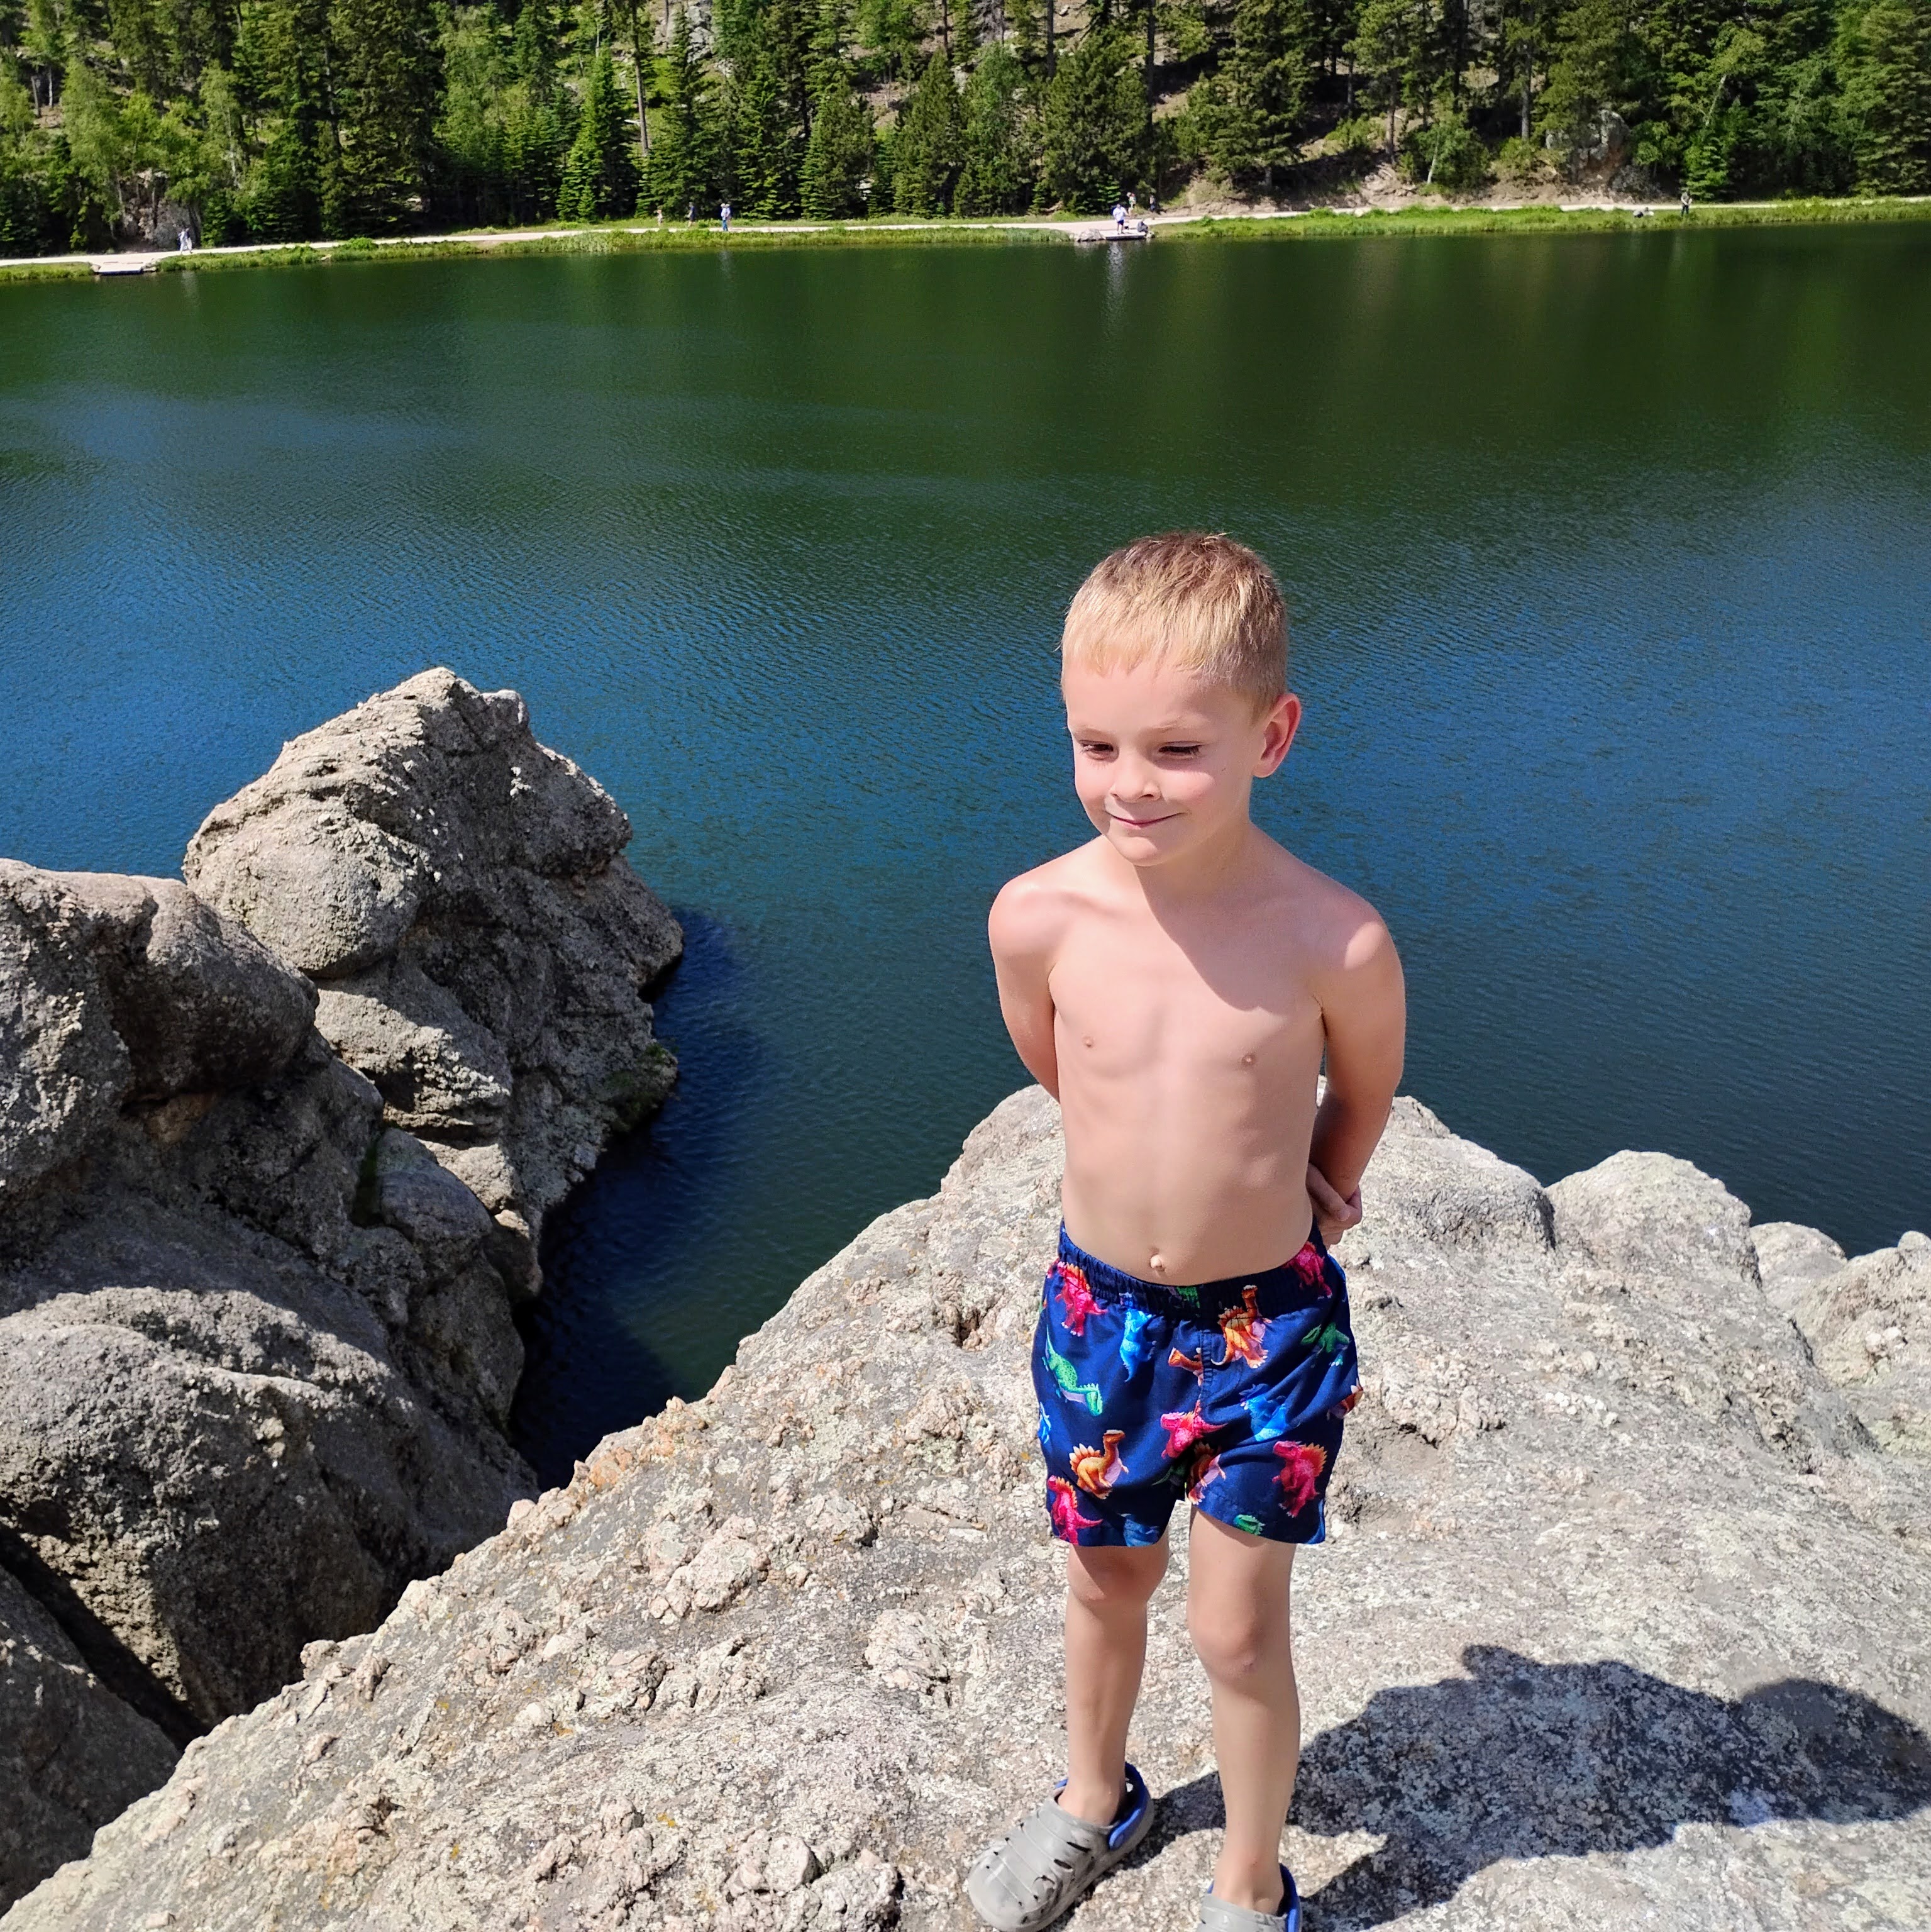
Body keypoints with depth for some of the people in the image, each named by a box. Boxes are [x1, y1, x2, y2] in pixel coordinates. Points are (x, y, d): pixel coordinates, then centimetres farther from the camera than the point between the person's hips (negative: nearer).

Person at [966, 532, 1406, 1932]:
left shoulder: (1336, 942, -23)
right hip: (1100, 1302, 3)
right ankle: (1096, 1800, 52)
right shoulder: (1040, 916, -17)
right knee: (1106, 1578, 22)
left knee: (1236, 1628, 9)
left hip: (1269, 1326, -2)